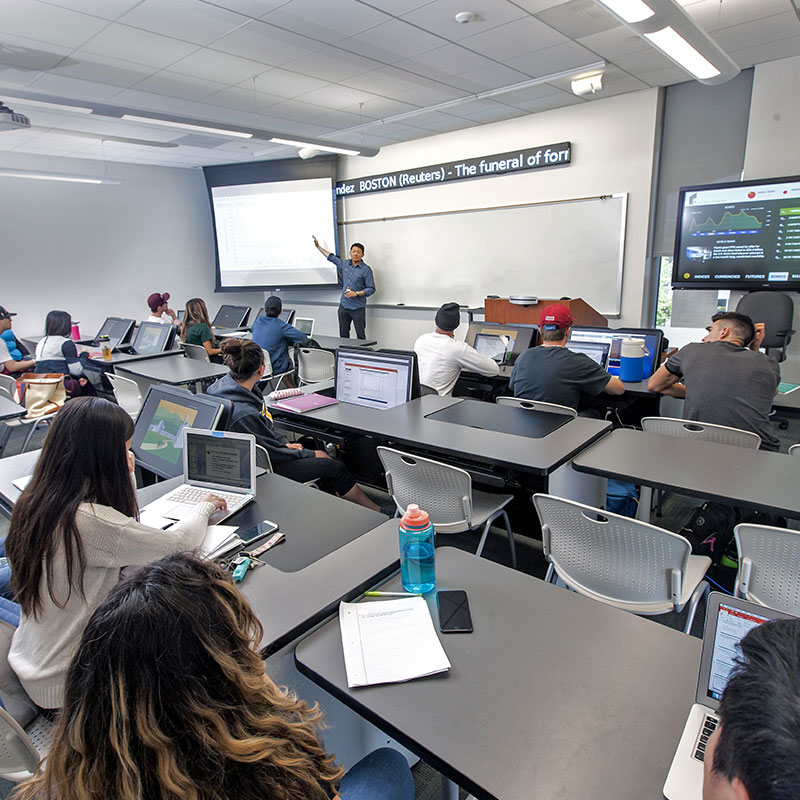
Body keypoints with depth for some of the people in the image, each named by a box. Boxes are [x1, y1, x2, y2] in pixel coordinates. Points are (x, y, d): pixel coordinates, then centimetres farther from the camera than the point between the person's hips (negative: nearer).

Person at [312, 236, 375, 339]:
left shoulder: (366, 269, -6)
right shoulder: (345, 264, 10)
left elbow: (371, 289, -7)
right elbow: (331, 257, 25)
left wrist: (356, 293, -19)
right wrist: (318, 246, 29)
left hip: (358, 308, -5)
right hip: (343, 306, 5)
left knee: (361, 336, -4)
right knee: (343, 335, 10)